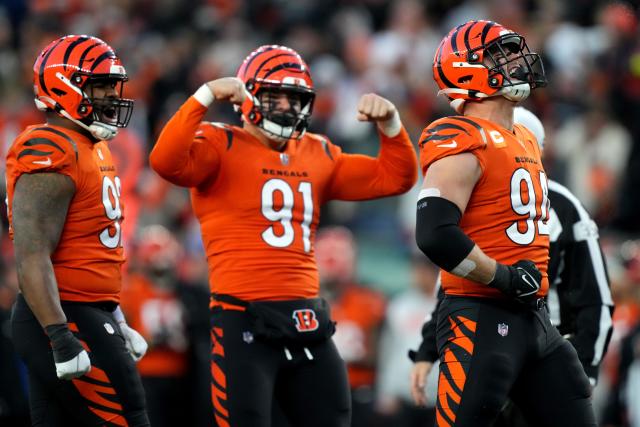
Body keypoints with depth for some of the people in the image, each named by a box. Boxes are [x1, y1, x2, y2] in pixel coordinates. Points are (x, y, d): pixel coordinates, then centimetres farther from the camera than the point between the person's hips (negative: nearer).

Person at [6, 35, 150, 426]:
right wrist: (60, 336, -27)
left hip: (87, 316, 10)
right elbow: (32, 257, -22)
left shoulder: (91, 148, 16)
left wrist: (116, 322, 27)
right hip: (64, 319, -10)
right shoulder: (50, 153, -15)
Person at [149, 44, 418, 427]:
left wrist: (389, 122, 3)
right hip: (245, 320, -7)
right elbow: (167, 163, -23)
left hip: (307, 321, 7)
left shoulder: (317, 155, 16)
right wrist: (205, 97, -24)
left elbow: (394, 178, 18)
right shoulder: (222, 147, -3)